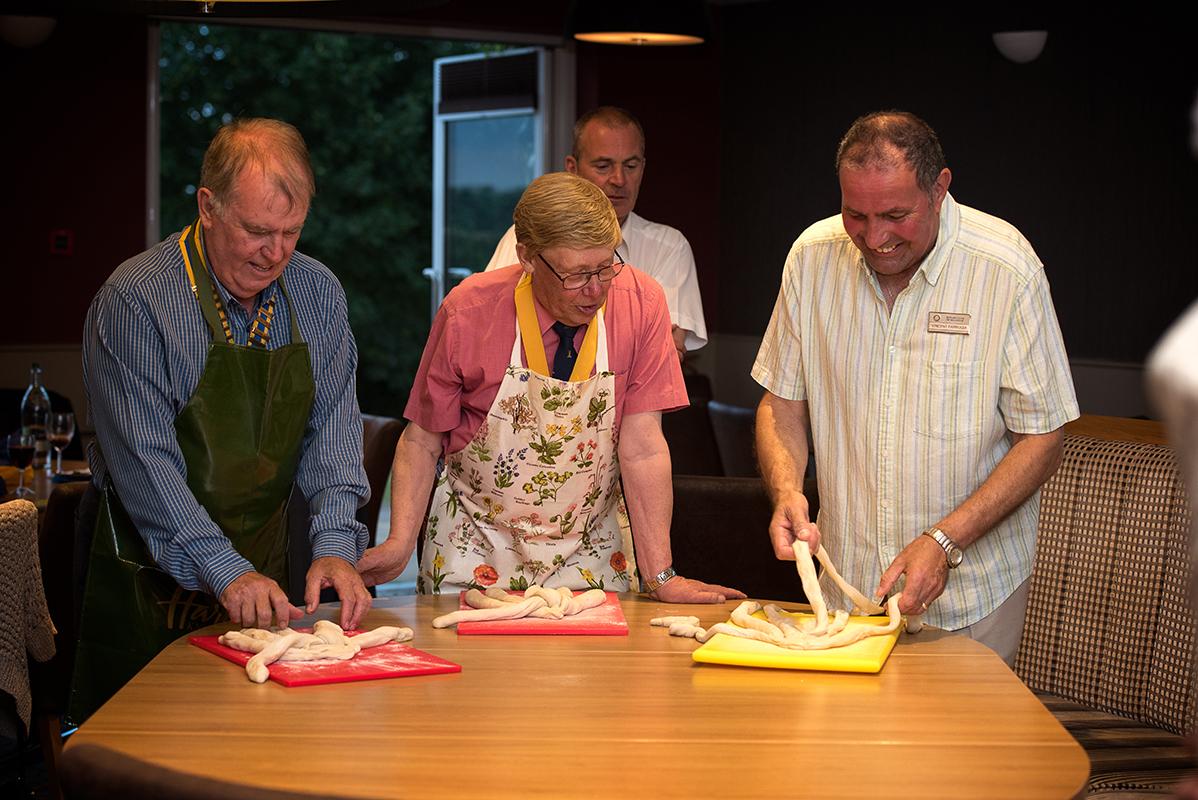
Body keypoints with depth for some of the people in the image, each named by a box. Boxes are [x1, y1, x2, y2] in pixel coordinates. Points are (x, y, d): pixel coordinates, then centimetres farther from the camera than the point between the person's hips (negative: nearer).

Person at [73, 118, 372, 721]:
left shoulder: (317, 294, 0)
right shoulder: (133, 302, -17)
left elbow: (332, 426, -2)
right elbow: (145, 462, -22)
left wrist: (335, 544, -17)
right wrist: (224, 572, -30)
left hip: (262, 562, 5)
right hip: (153, 576, -4)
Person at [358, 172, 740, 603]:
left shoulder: (641, 304, -13)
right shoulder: (467, 312, -14)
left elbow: (642, 447, -13)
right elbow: (421, 441, -7)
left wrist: (662, 578, -17)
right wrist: (401, 543, -22)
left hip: (588, 551, 1)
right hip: (477, 549, -1)